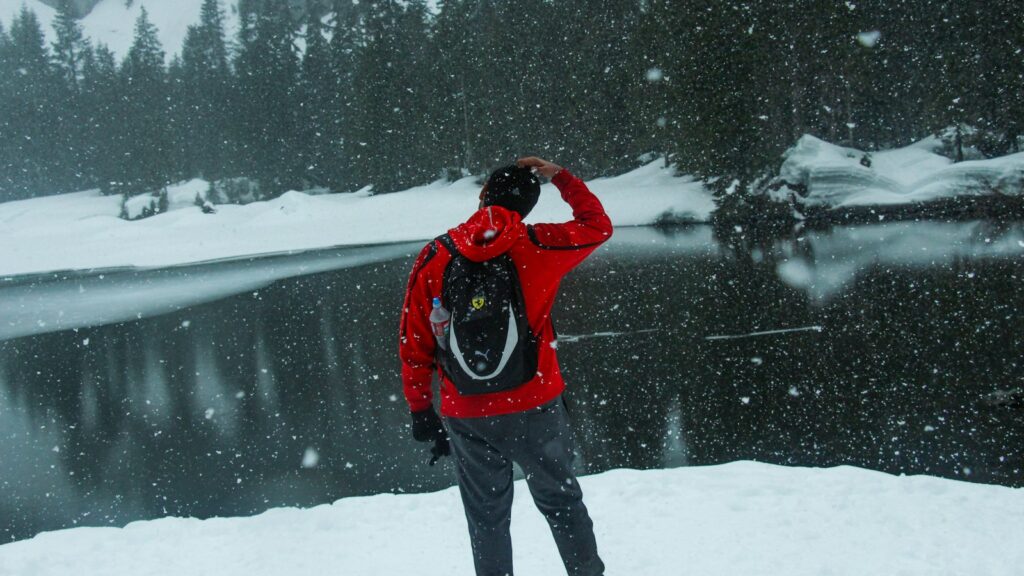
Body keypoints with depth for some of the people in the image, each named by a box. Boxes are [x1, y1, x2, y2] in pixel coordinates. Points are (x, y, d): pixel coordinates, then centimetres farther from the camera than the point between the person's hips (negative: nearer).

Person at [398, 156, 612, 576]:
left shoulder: (434, 259, -4)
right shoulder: (537, 246, -7)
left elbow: (414, 344, 0)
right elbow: (597, 225, 11)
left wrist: (420, 410, 10)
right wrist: (560, 177, 16)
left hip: (466, 417, 1)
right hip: (534, 408, -1)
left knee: (487, 517, 16)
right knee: (561, 502, 17)